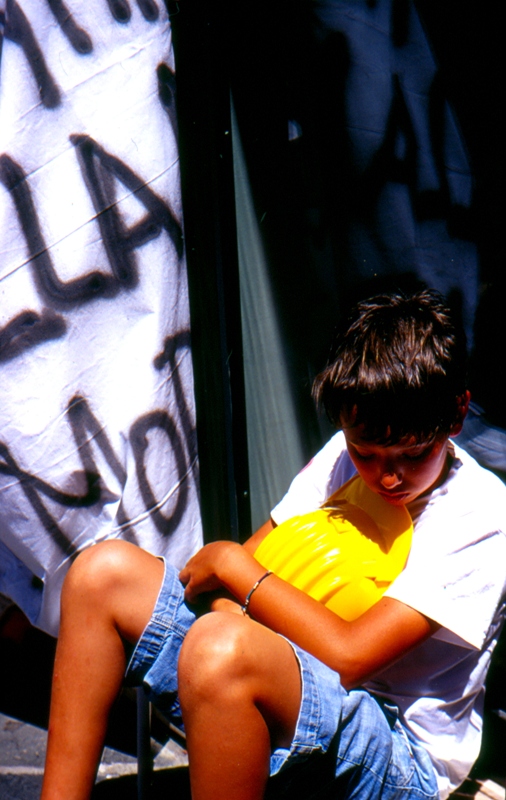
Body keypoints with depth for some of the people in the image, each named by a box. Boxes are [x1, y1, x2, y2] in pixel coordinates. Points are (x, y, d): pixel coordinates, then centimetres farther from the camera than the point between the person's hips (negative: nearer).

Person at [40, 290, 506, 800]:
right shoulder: (345, 455, 6)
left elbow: (347, 657, -24)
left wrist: (233, 566, -13)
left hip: (401, 759, -7)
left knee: (222, 651, -39)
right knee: (105, 571, -4)